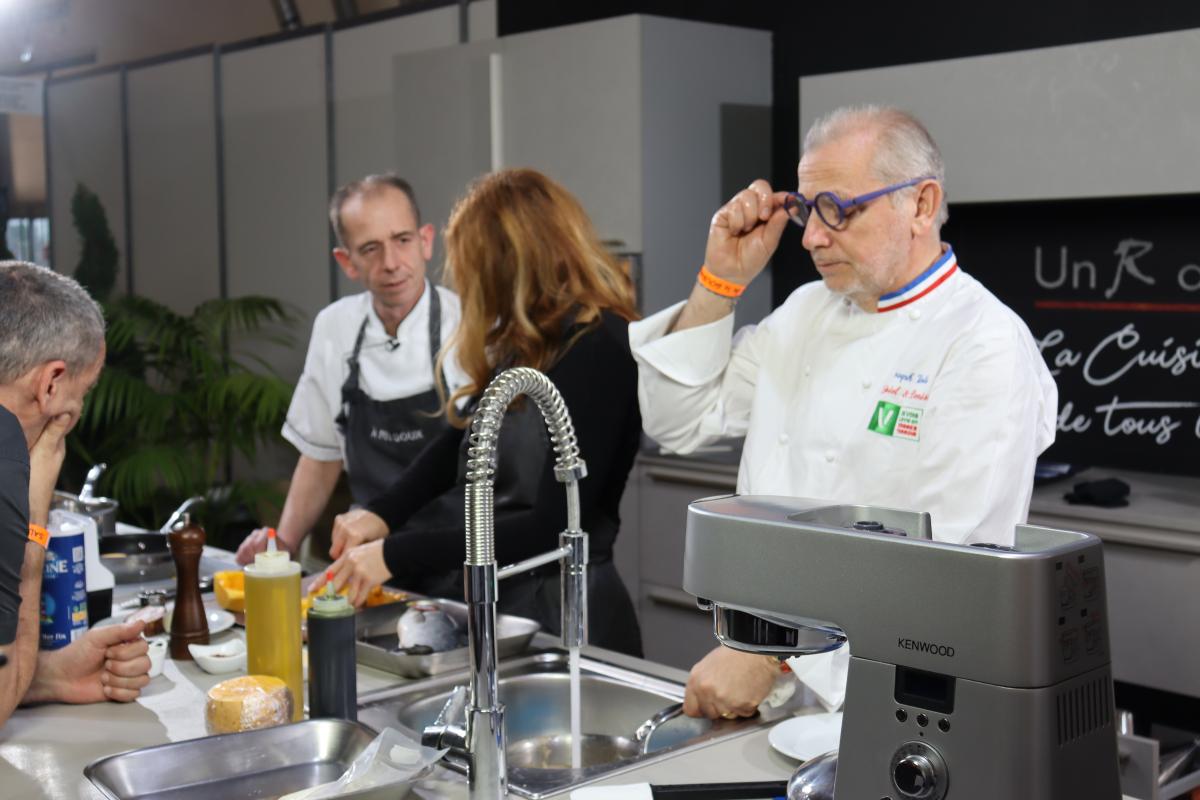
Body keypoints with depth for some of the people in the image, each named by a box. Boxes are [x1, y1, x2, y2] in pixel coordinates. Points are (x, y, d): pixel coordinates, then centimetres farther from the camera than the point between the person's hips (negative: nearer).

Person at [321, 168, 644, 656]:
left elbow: (555, 526, -21)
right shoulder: (528, 343, 7)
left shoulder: (598, 348, -17)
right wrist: (382, 514, 4)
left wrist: (398, 554, -19)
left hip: (559, 615, -7)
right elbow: (460, 441, 21)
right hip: (489, 600, 7)